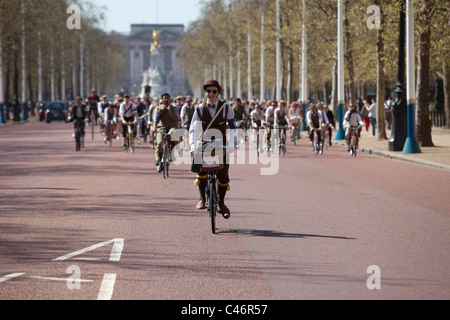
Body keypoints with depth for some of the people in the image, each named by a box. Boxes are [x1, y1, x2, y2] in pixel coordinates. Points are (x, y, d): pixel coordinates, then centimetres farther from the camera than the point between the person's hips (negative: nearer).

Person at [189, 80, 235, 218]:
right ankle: (202, 199, -7)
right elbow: (193, 128, -6)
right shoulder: (200, 109, 0)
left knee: (223, 175, -7)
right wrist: (193, 146, -20)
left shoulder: (226, 108, -3)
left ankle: (221, 202, 12)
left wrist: (231, 146, -17)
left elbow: (232, 128, -4)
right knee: (201, 170, -22)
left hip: (222, 144, 0)